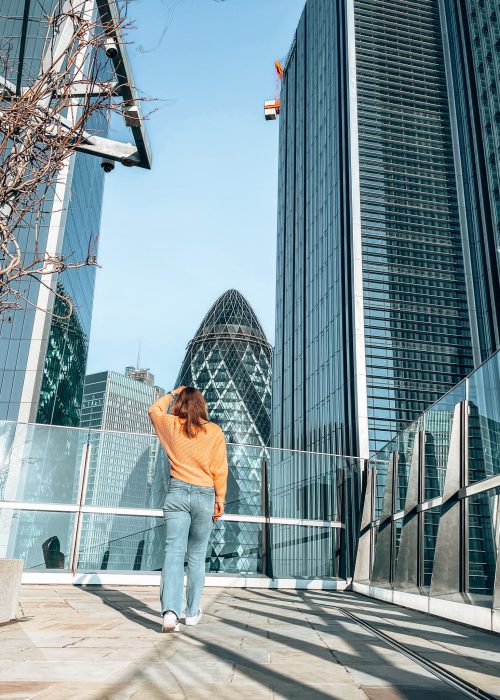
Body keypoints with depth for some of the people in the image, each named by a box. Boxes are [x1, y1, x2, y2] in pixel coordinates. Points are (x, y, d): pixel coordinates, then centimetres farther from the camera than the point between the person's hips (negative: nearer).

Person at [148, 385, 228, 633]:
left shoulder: (172, 425, 4)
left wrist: (173, 393, 34)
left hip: (178, 492, 0)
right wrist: (220, 500, 7)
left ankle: (170, 610, -21)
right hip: (205, 495, 0)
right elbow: (220, 469, 0)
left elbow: (154, 409, 26)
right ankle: (193, 612, 19)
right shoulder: (215, 431, 1)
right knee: (197, 555, 11)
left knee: (174, 551, -6)